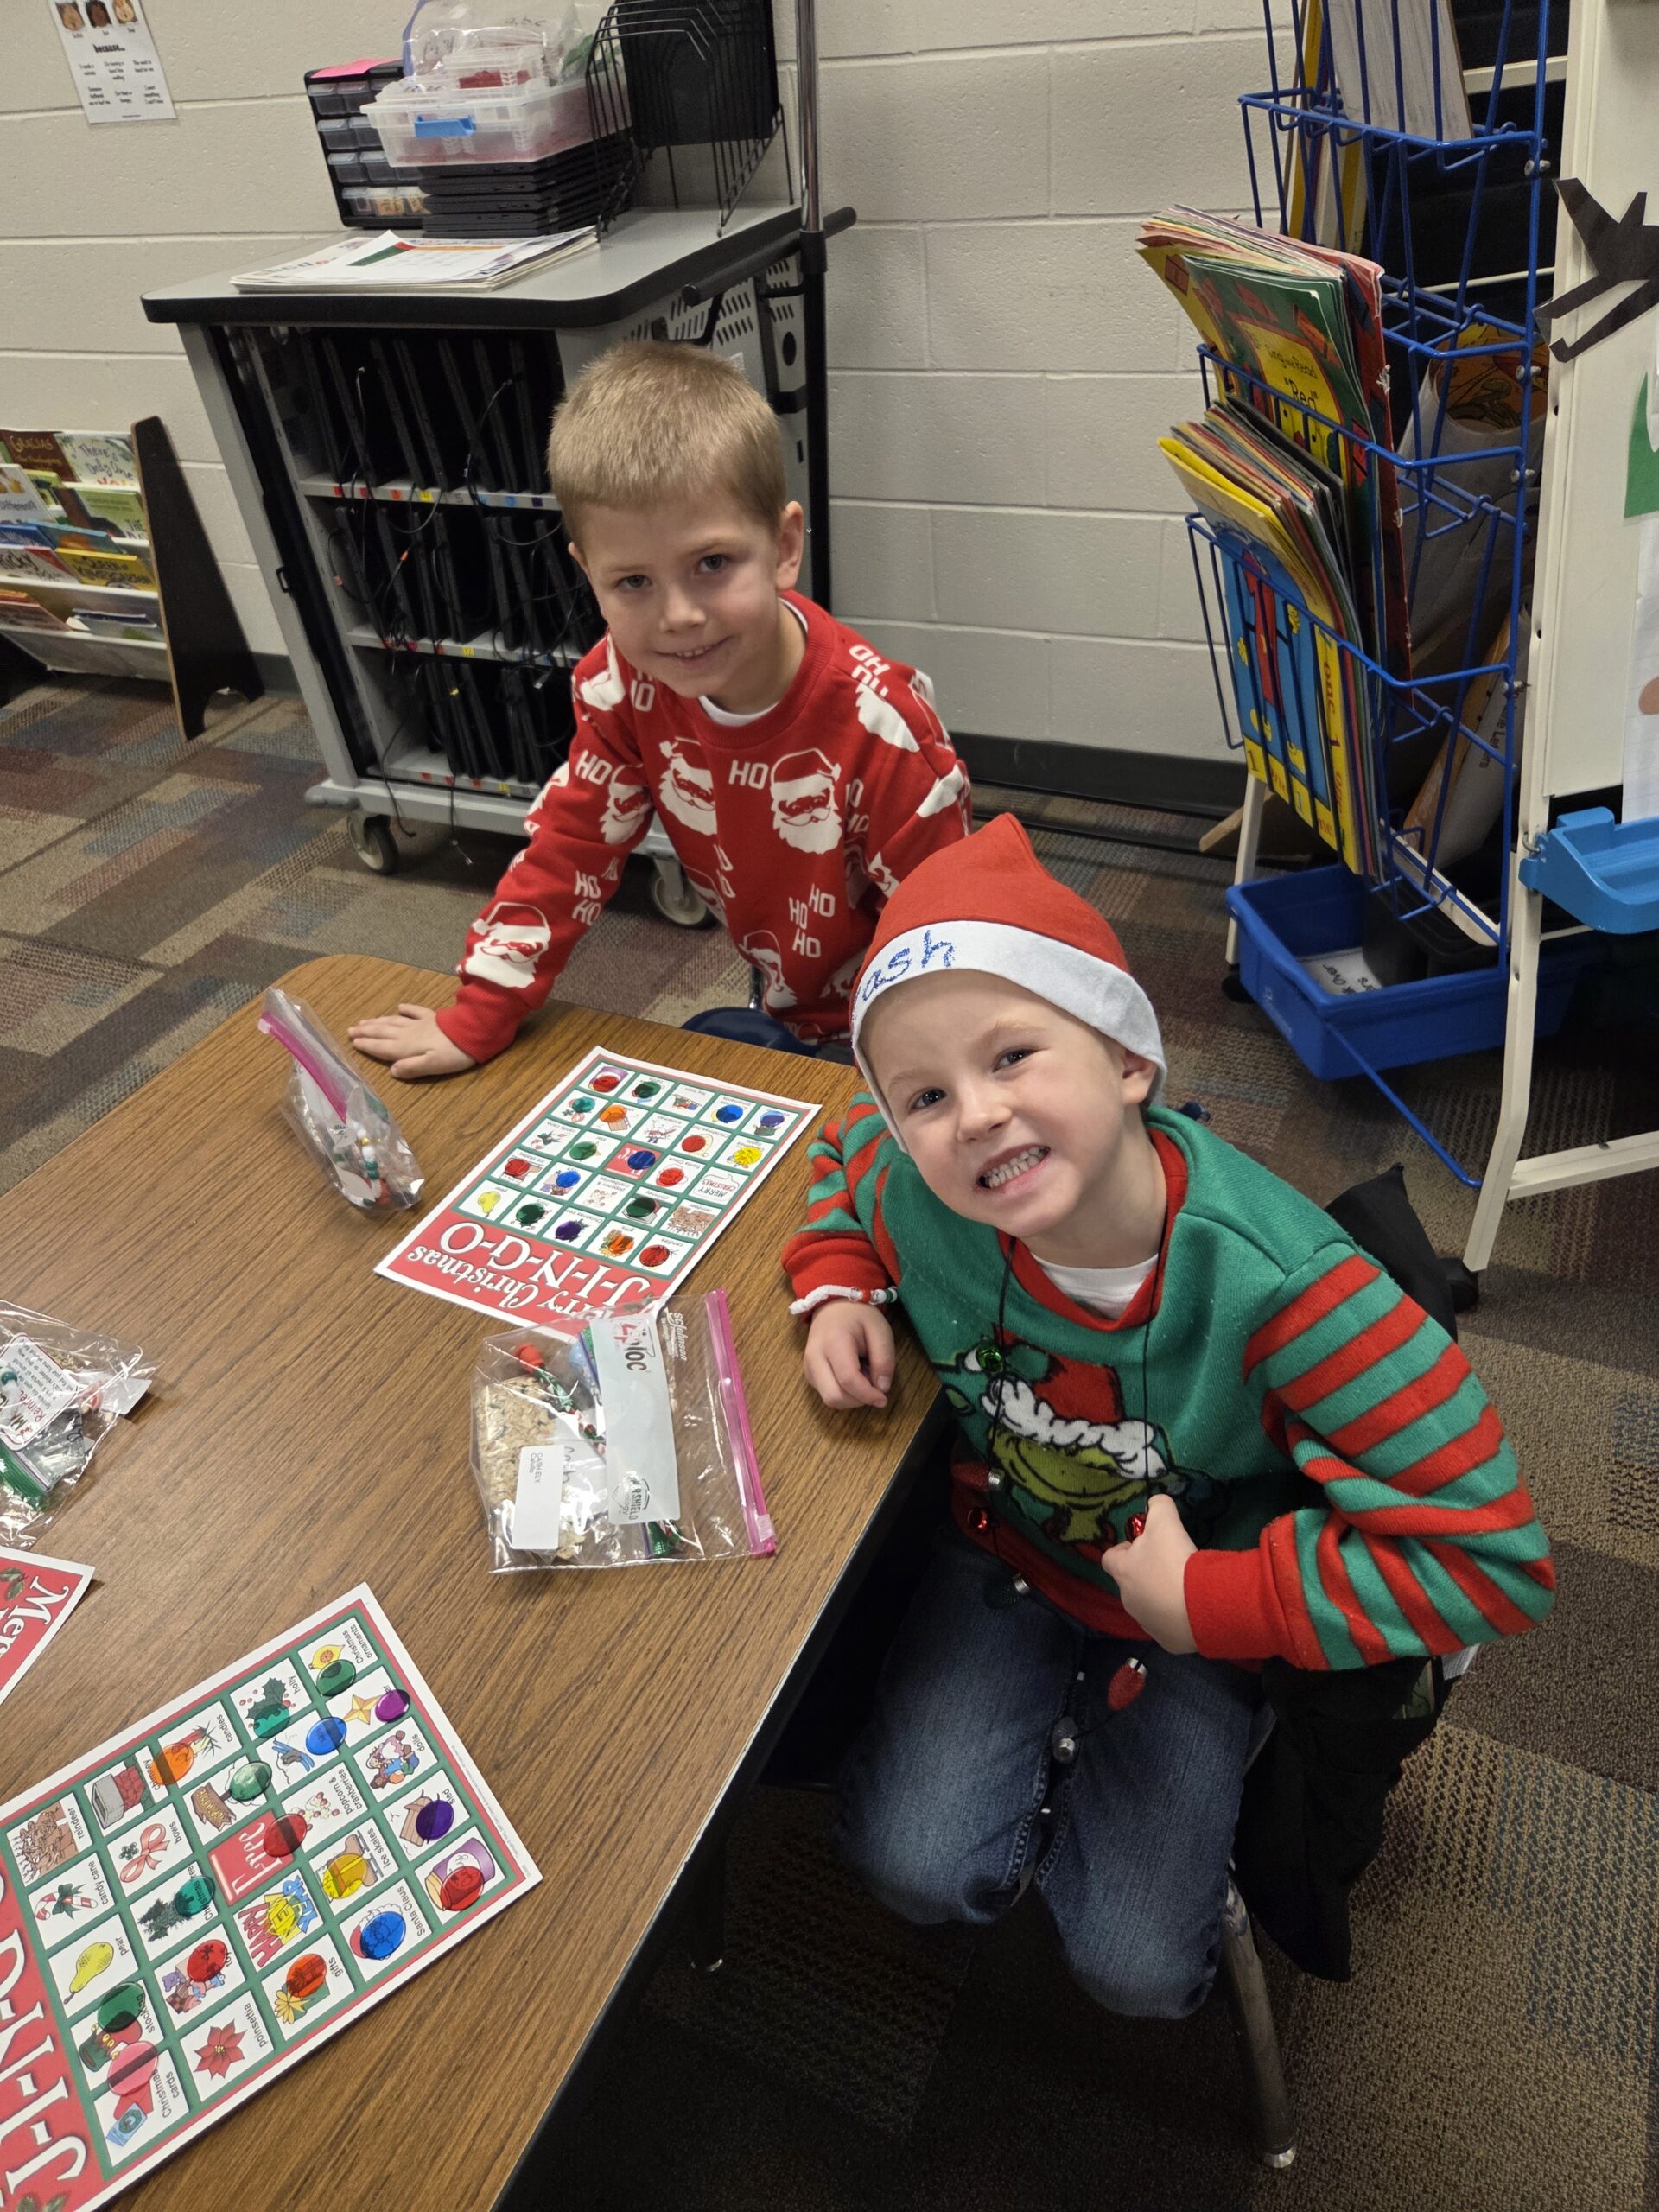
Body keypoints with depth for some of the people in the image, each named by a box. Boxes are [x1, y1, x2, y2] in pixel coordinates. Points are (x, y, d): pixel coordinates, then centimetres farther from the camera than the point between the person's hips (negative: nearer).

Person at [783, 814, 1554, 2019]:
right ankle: (1054, 1750, 21)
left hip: (1199, 1614, -1)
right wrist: (839, 1289, -18)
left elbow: (1492, 1556, -32)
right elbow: (843, 1155, 1)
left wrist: (1210, 1602, -29)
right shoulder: (915, 1198, -27)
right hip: (1002, 1552, 2)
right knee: (919, 1865, -10)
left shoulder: (1278, 1283, -37)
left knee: (1141, 1966, 1)